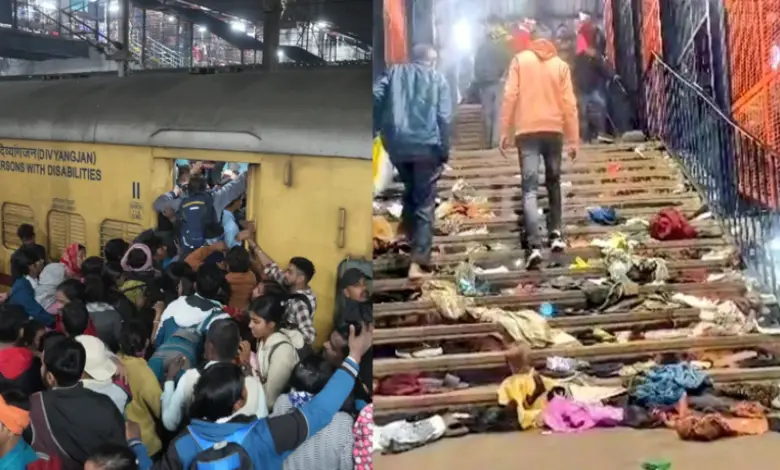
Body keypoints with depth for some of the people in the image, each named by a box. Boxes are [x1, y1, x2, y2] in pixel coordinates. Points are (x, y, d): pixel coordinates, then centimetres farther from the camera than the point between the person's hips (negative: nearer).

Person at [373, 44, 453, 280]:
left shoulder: (394, 72, 14)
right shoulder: (438, 79, 8)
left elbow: (375, 98, -1)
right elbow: (444, 117, -2)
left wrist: (379, 130, 6)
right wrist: (444, 150, 2)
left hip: (397, 145, 3)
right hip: (425, 145, -3)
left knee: (410, 193, 24)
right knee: (424, 202, 1)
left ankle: (415, 247, 28)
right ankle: (417, 261, -7)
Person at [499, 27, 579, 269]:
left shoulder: (520, 60, 5)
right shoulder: (561, 65, 8)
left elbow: (510, 96, -2)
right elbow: (569, 104, 4)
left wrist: (505, 132, 1)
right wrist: (573, 139, 7)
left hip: (527, 131, -2)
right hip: (554, 130, 2)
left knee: (529, 188, -7)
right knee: (553, 182, 21)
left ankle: (534, 245, -20)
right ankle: (556, 234, 18)